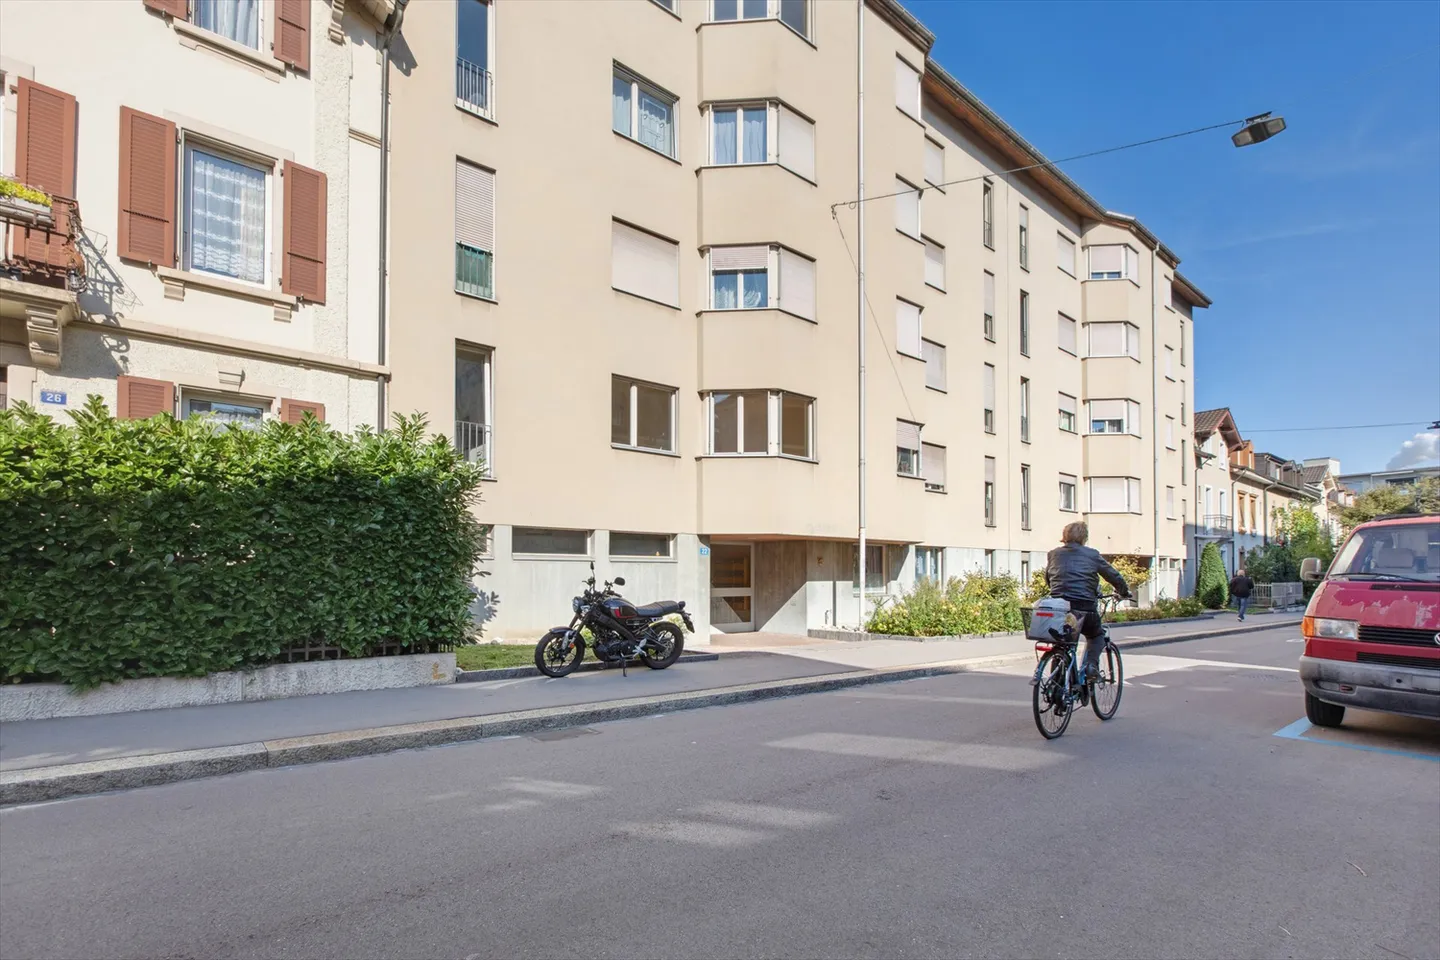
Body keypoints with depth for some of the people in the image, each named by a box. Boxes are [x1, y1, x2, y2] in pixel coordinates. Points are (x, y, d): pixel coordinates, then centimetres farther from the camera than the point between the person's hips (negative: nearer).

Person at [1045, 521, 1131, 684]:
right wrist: (1124, 593, 29)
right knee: (1096, 635, 24)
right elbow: (1113, 575, 12)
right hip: (1084, 606, -2)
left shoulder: (1053, 554, 13)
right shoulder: (1092, 555, 5)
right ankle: (1091, 666, 4)